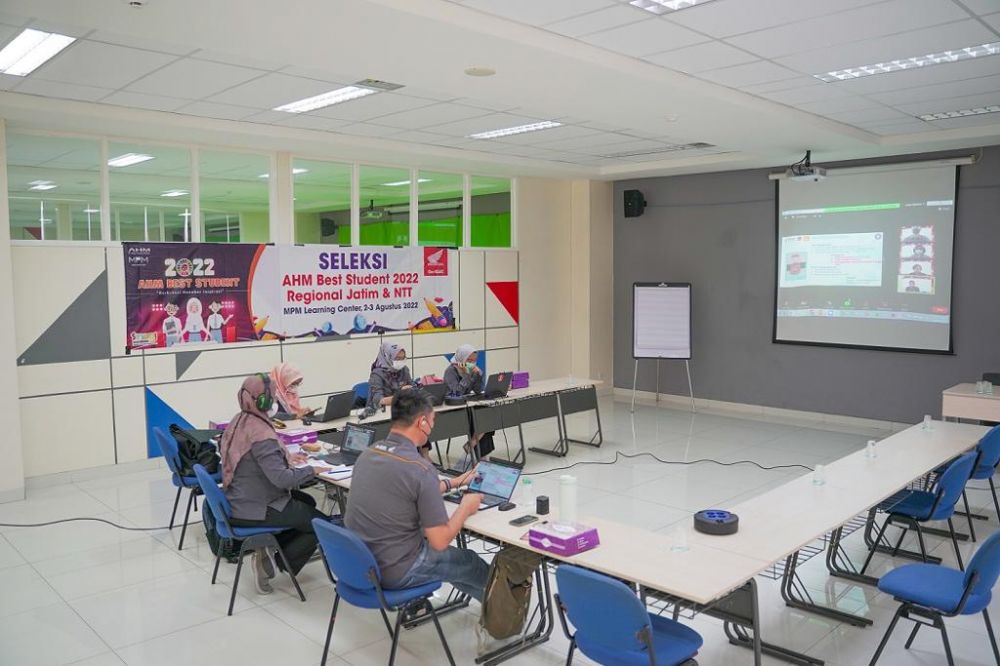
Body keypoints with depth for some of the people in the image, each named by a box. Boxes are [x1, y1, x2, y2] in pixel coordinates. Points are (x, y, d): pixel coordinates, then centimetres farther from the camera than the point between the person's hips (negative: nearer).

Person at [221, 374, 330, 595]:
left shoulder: (239, 421, 2)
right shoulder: (260, 434, -27)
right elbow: (281, 478, -30)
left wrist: (285, 456, 12)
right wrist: (311, 470, -15)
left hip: (239, 499, 10)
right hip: (255, 509, -10)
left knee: (307, 502, 23)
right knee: (320, 523, -1)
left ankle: (269, 550, 15)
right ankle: (278, 562, 4)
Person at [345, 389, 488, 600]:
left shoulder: (368, 453, -1)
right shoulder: (420, 468, -25)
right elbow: (440, 541, -21)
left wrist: (455, 482, 24)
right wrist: (465, 508, -3)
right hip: (394, 572, -7)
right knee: (471, 563, 20)